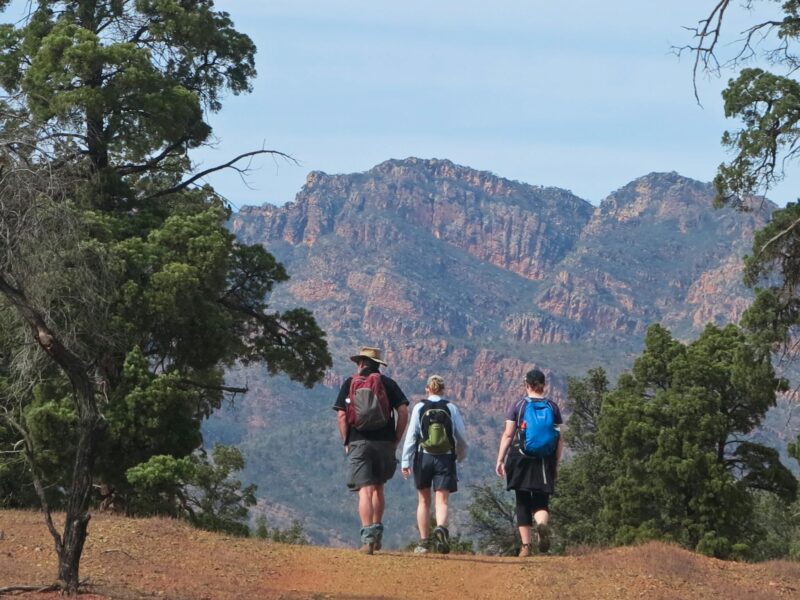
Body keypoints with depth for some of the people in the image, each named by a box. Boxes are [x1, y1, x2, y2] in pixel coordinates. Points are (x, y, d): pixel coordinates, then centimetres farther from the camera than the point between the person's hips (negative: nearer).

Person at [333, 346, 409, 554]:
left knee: (365, 490, -5)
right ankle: (377, 534, 17)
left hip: (359, 443, -2)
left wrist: (346, 442, 7)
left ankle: (367, 538, -15)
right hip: (385, 443, 2)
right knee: (378, 488, 16)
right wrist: (395, 441, 6)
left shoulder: (350, 383, 7)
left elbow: (341, 415, 0)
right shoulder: (388, 383, 9)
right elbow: (403, 412, 0)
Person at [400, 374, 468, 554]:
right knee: (442, 500, -4)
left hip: (423, 457, 0)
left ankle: (423, 541, 13)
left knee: (424, 500, 12)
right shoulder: (451, 408, 2)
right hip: (445, 458, 0)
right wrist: (461, 455, 22)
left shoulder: (420, 408, -1)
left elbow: (411, 435, -4)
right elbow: (461, 436, 4)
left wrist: (405, 461, -2)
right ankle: (441, 528, -34)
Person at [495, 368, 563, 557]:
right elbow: (560, 439, 4)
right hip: (545, 461, 1)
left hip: (521, 458, -1)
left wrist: (500, 459, 0)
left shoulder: (517, 405, -1)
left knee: (522, 503, 8)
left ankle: (526, 546, 5)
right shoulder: (552, 407, 5)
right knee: (541, 502, 7)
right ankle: (543, 524, -27)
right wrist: (556, 463, 11)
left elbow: (508, 435, -4)